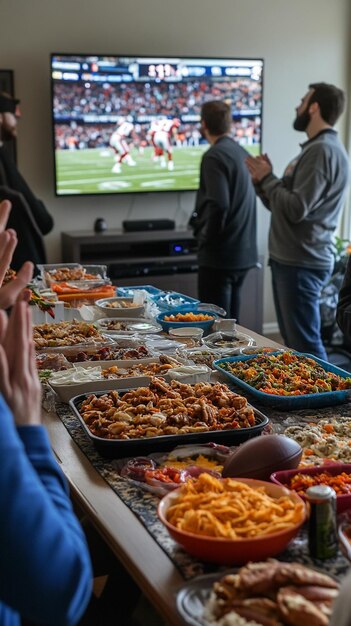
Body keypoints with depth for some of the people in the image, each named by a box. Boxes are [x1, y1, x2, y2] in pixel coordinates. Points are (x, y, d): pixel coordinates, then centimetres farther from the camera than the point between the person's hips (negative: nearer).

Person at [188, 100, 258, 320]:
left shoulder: (214, 156, -14)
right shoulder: (242, 153, 11)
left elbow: (218, 204, -25)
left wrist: (205, 236, -10)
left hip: (219, 255, -8)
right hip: (244, 253, 8)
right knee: (231, 322, 16)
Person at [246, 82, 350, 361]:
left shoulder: (322, 150, -15)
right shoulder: (317, 148, 19)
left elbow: (295, 209, -23)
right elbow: (282, 205, 19)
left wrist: (267, 178, -10)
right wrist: (263, 180, 2)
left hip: (301, 263, -11)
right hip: (291, 259, 11)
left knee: (306, 345, -8)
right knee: (294, 341, 16)